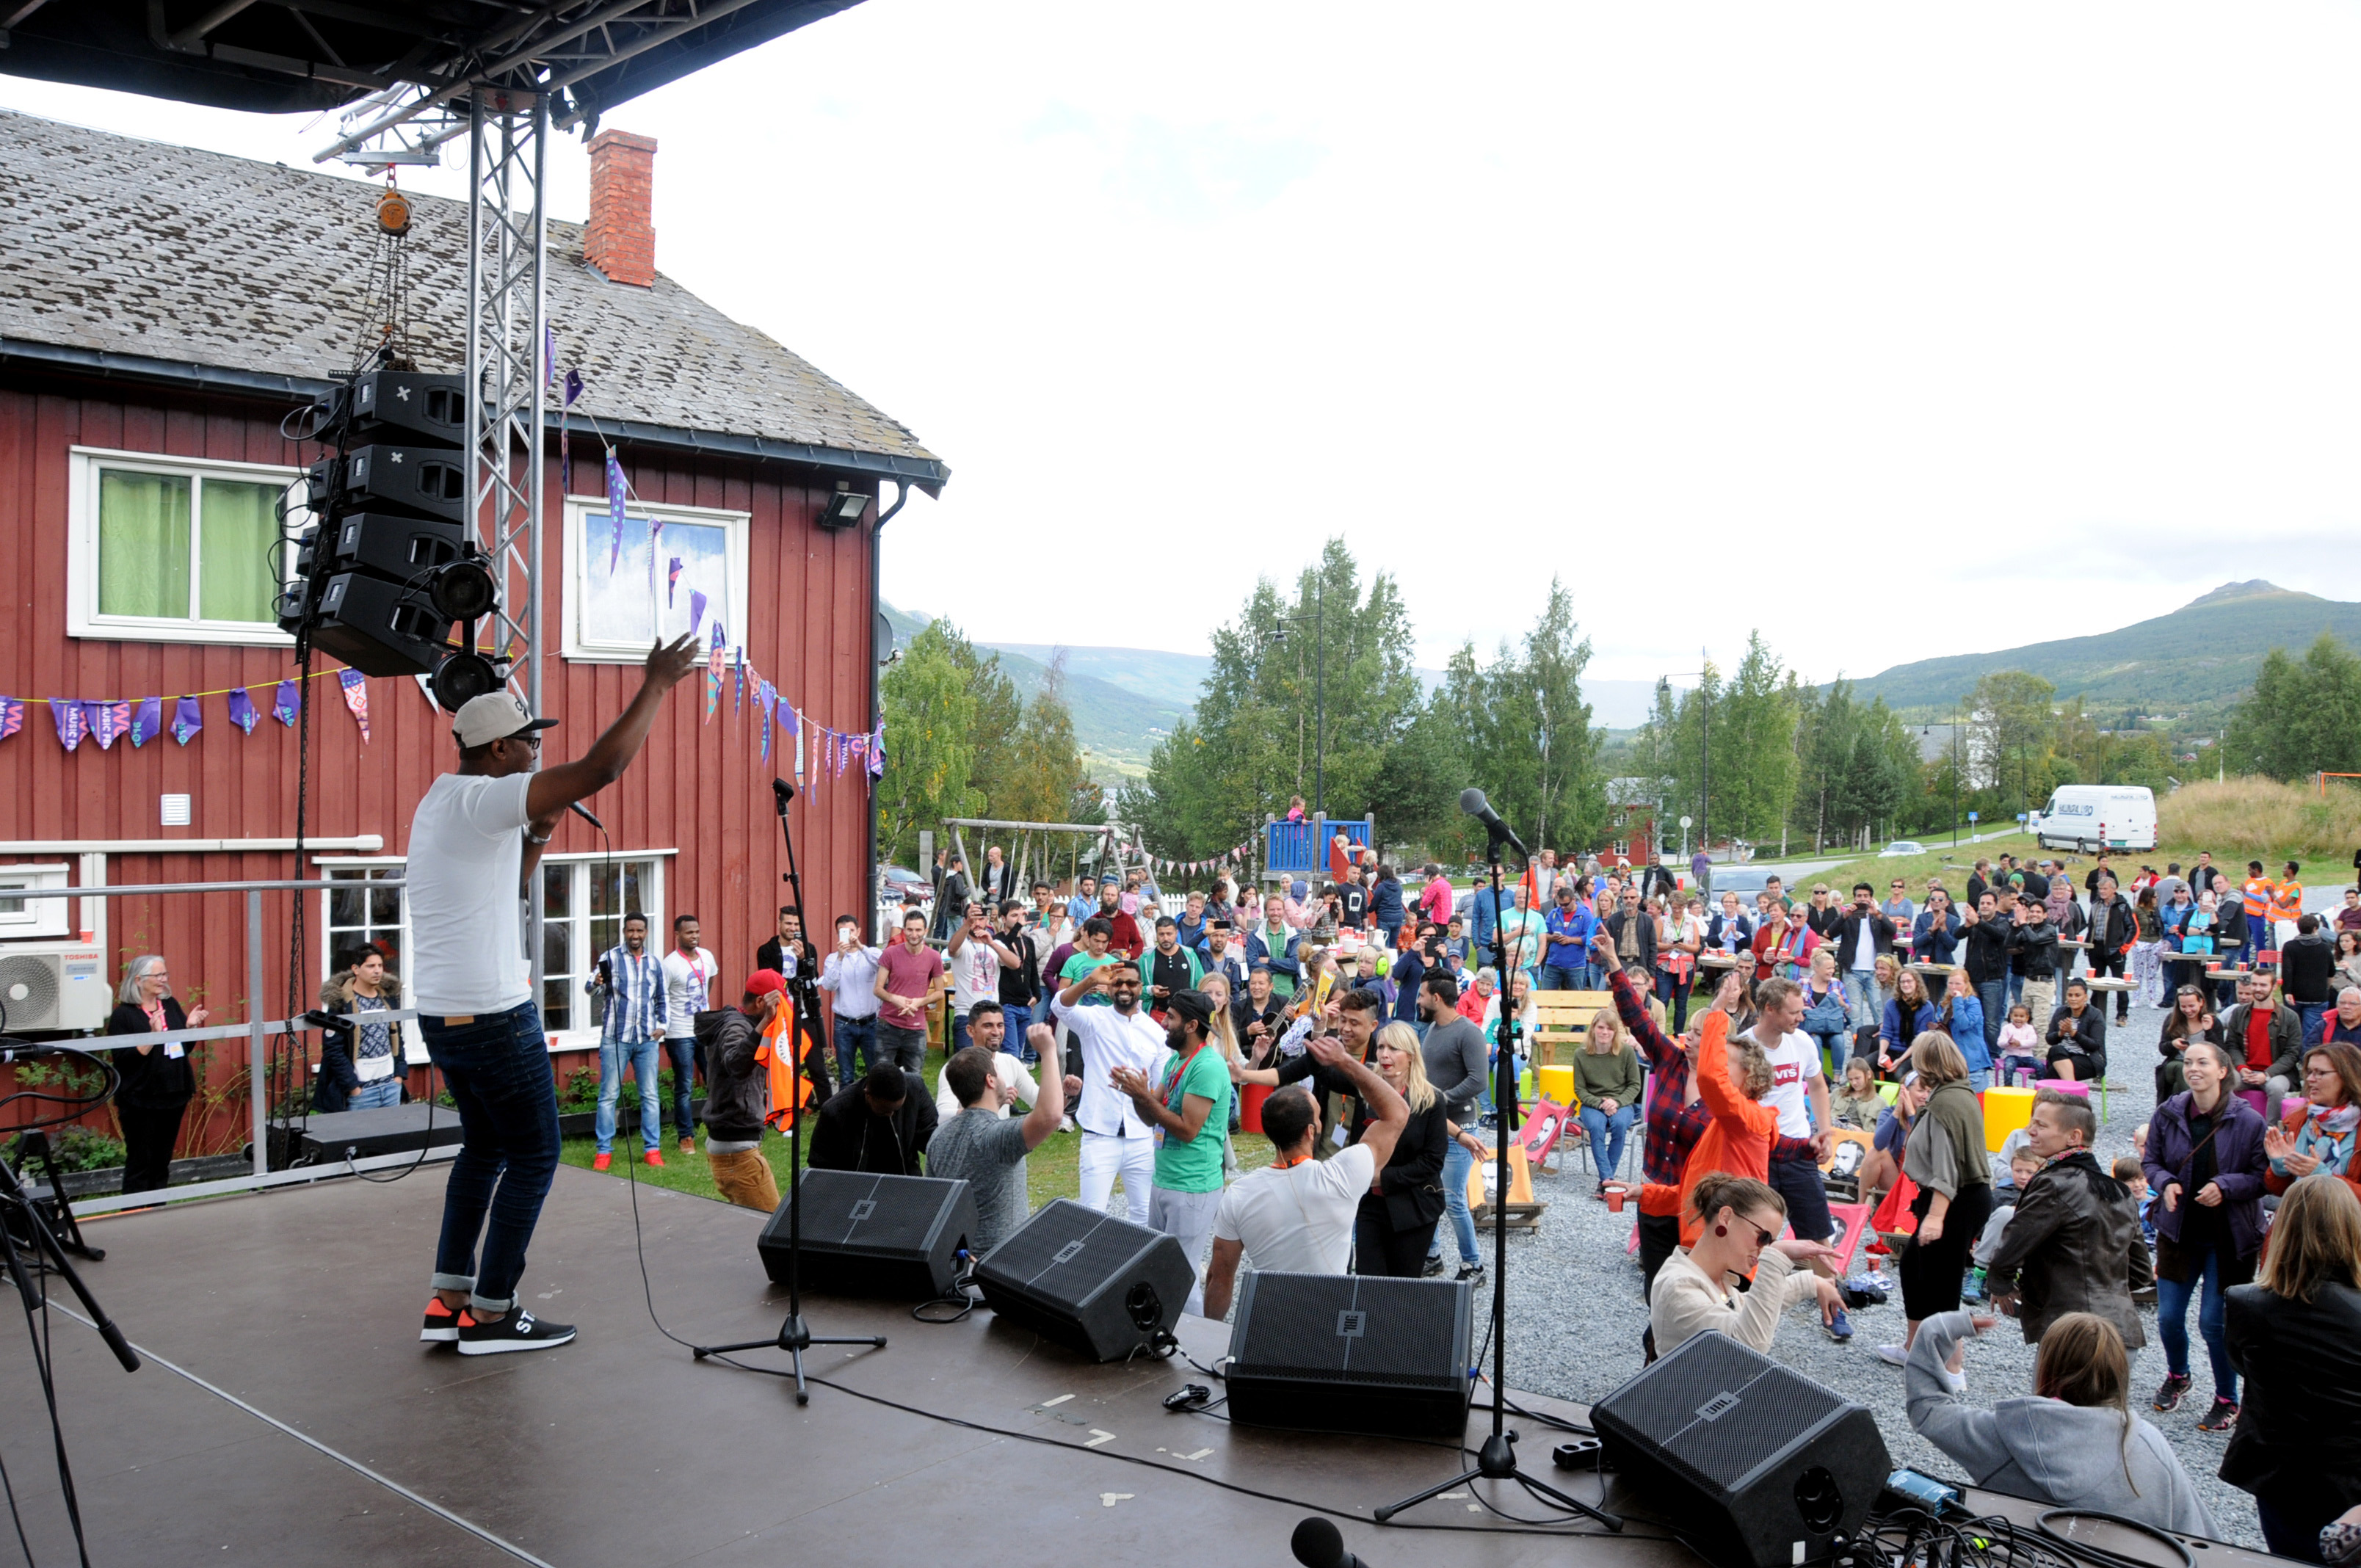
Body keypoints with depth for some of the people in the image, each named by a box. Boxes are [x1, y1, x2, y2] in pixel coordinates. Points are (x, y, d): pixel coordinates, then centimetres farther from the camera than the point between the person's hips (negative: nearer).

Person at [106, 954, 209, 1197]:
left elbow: (185, 1048, 14)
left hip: (173, 1095, 6)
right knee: (140, 1164, -1)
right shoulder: (123, 1015, -9)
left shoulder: (171, 1006, 8)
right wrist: (152, 1036, -25)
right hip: (140, 1101, -6)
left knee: (162, 1162, 13)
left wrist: (190, 1027, -4)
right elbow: (122, 1058, -17)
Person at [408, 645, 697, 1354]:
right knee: (533, 1156, 2)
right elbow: (601, 768, -25)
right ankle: (490, 1315, 7)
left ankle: (448, 1303, 21)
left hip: (442, 1014, 10)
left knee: (485, 1148, 20)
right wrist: (655, 686, -17)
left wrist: (538, 836, 12)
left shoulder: (439, 803, 14)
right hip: (492, 1015, -10)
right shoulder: (481, 800, -16)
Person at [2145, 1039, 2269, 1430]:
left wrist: (2225, 1186, -25)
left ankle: (2227, 1400, 23)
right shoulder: (2168, 1114, -4)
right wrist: (2165, 1183, -15)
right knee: (2168, 1317, 9)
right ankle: (2177, 1377, 39)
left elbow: (2262, 1177, -10)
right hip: (2179, 1232, 3)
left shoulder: (2248, 1121, -14)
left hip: (2227, 1237, -3)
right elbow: (2151, 1161, 5)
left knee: (2214, 1321, 0)